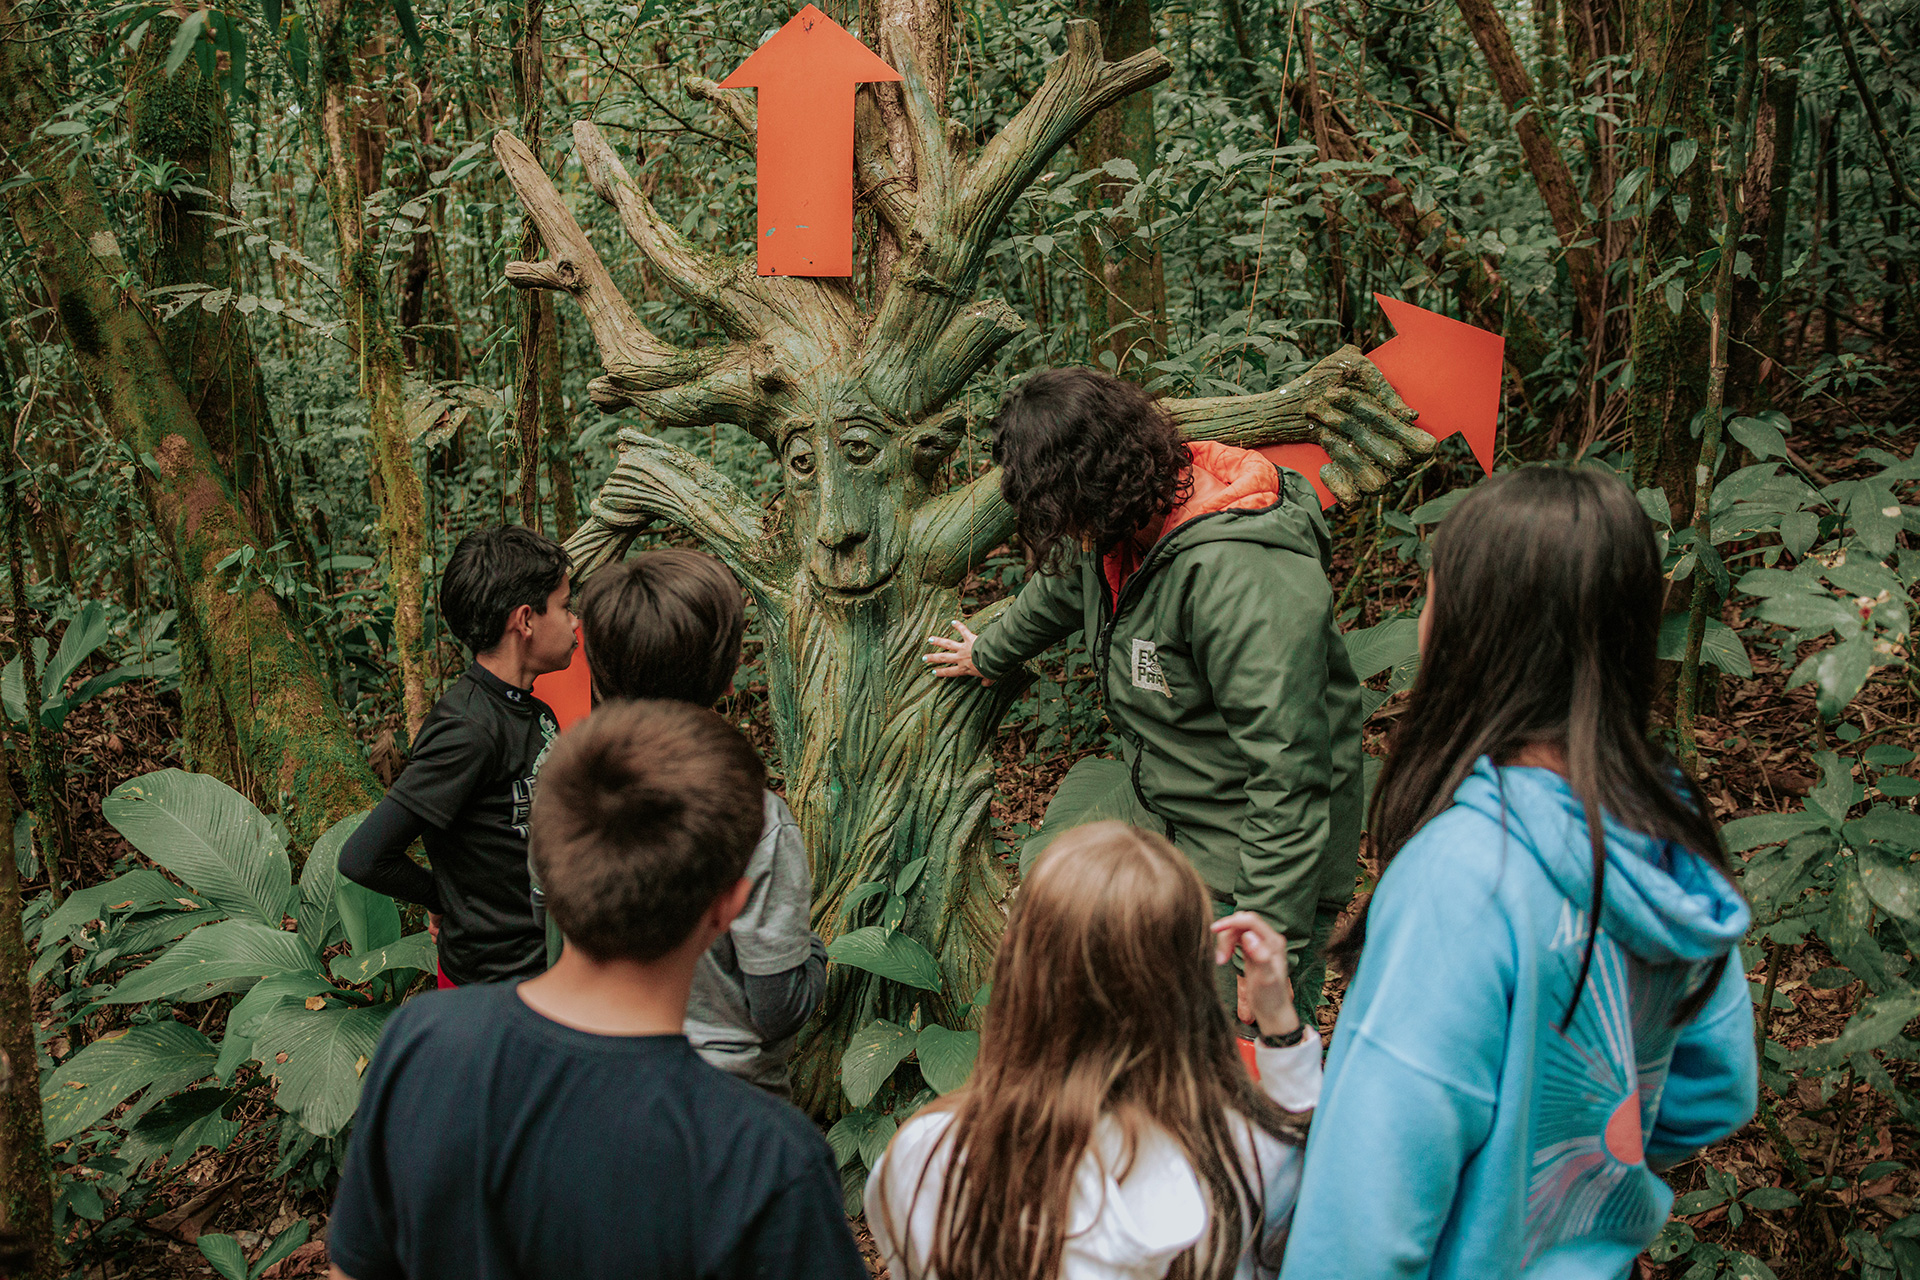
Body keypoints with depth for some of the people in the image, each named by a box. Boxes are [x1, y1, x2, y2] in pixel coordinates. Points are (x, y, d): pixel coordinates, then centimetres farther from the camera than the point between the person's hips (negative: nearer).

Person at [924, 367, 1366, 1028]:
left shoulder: (1239, 577, -32)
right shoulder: (1117, 530, -2)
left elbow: (1290, 777, -33)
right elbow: (1060, 590, 25)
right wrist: (988, 654, 45)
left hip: (1242, 864, -9)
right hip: (1155, 810, 9)